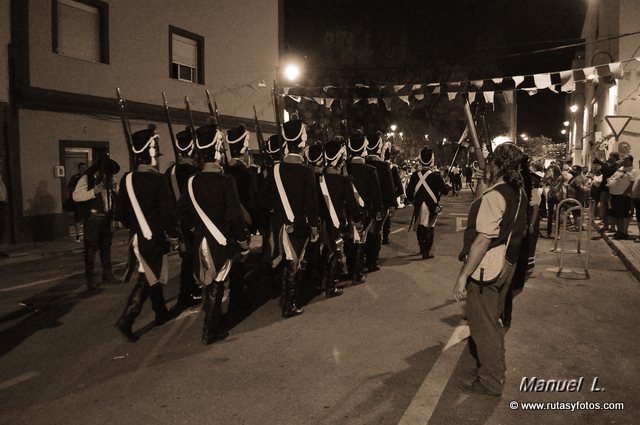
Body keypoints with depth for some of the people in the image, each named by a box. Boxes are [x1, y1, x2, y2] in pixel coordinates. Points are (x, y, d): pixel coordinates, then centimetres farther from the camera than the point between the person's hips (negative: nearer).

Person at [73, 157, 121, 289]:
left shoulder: (108, 181, 13)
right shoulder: (86, 178, -8)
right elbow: (76, 196, -16)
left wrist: (114, 190, 5)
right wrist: (93, 192, -26)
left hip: (107, 218, 7)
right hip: (93, 218, -7)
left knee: (106, 247, 14)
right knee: (91, 248, -1)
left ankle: (107, 274, 24)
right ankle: (90, 278, 7)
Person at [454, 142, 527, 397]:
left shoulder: (493, 196, -23)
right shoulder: (519, 193, 5)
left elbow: (483, 240, -27)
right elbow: (515, 231, 12)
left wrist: (463, 275, -24)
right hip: (506, 266, 9)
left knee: (483, 324, 6)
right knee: (492, 320, 25)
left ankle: (490, 382, 21)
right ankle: (493, 367, 44)